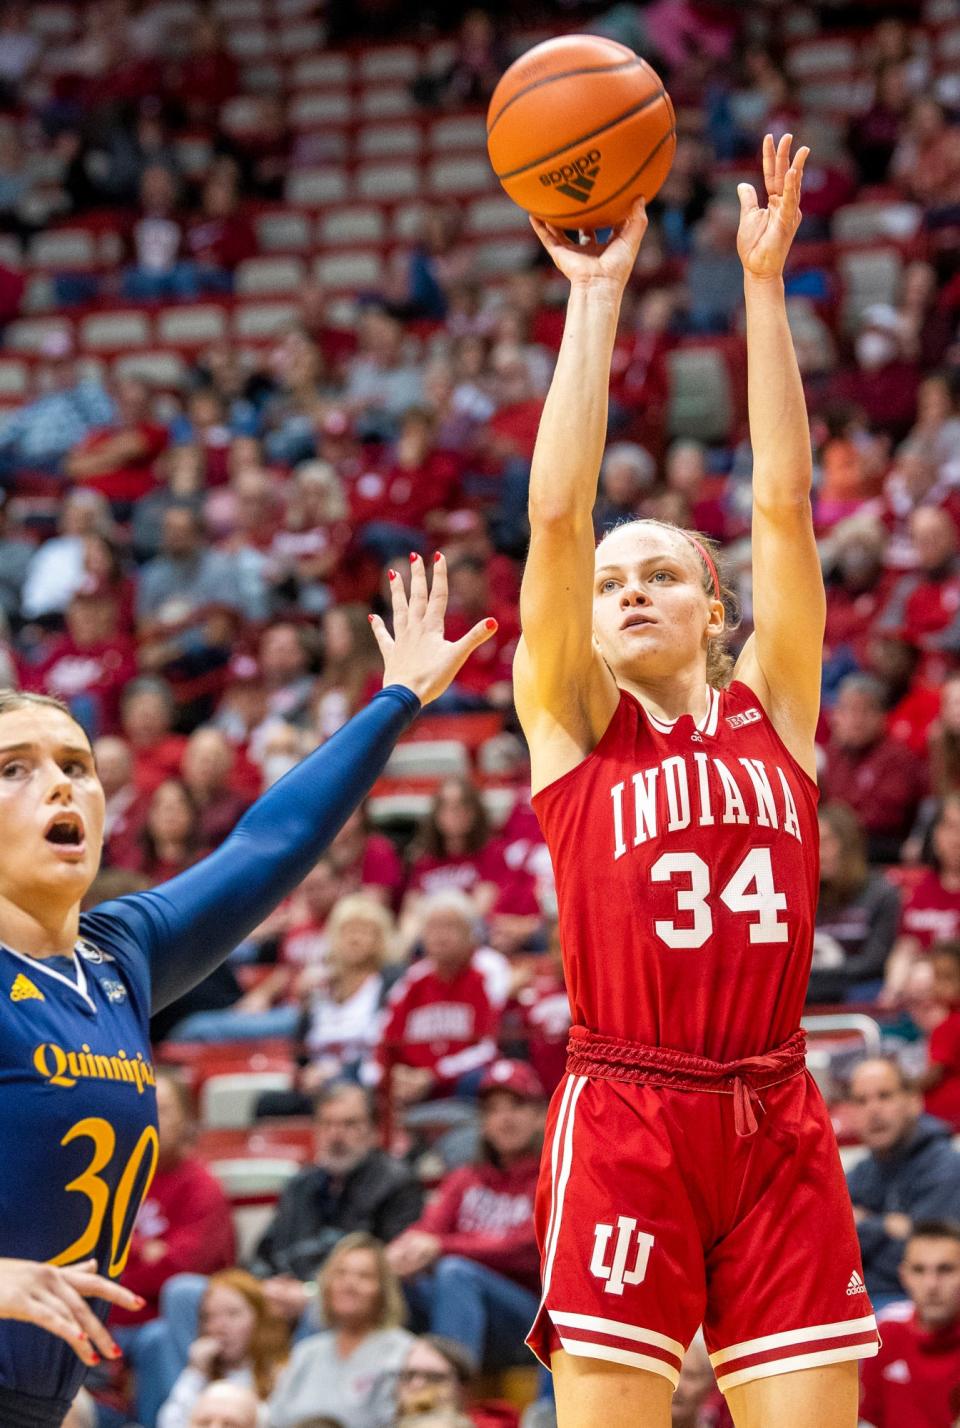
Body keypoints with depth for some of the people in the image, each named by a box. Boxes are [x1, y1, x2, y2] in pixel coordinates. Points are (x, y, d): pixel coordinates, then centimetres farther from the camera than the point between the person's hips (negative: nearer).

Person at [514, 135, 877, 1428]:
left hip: (775, 1125, 2)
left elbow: (784, 503, 6)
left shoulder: (773, 710, 12)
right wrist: (596, 296, -2)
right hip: (624, 1114, -2)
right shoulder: (572, 724, 7)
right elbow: (557, 514, -2)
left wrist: (766, 284, 2)